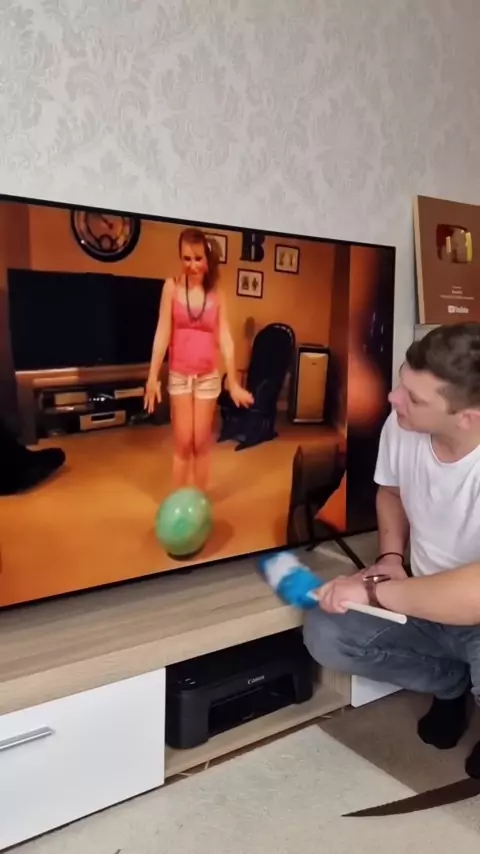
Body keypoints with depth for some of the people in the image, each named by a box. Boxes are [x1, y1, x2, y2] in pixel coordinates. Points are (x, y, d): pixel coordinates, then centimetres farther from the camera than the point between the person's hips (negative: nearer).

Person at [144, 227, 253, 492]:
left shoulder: (216, 293, -1)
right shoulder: (172, 287, -5)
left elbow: (225, 339, -1)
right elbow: (162, 332, -7)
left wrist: (233, 383, -1)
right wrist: (152, 377, -11)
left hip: (208, 376, 1)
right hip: (179, 375, -1)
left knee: (202, 443, 7)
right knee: (183, 443, 2)